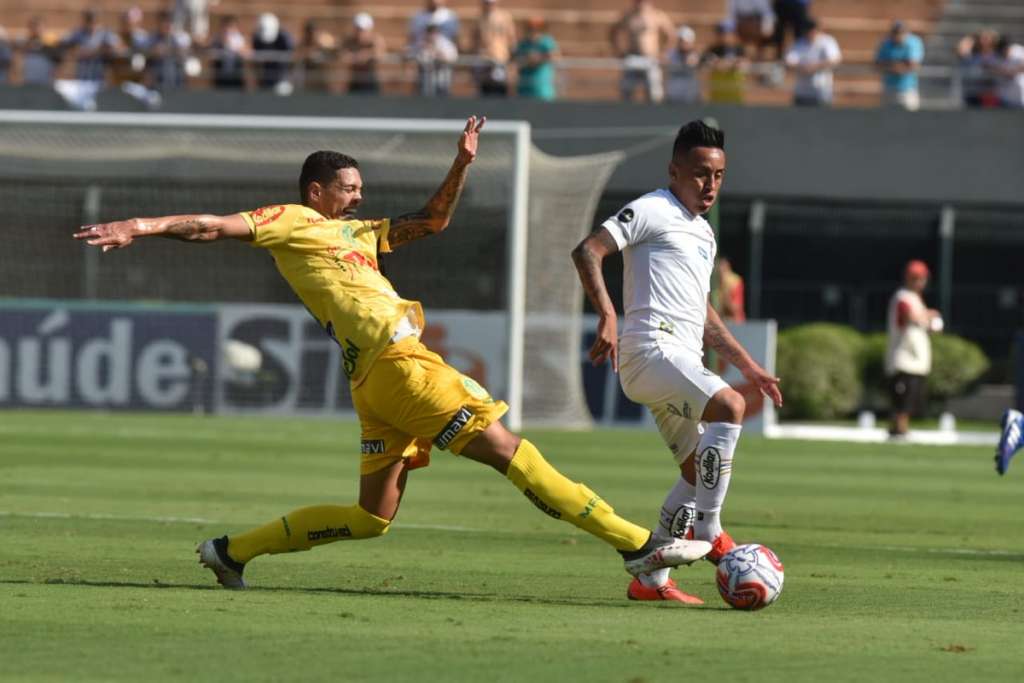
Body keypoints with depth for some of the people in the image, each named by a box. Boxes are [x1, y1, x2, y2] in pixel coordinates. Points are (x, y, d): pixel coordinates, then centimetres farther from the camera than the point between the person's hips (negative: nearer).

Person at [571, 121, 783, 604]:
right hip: (652, 347, -10)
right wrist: (607, 315, -24)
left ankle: (650, 579, 14)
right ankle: (707, 530, -24)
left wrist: (747, 365, 29)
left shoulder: (703, 233, 25)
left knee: (699, 470, 9)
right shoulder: (653, 210, -2)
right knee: (729, 406, -29)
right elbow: (587, 251, -13)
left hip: (683, 361, 10)